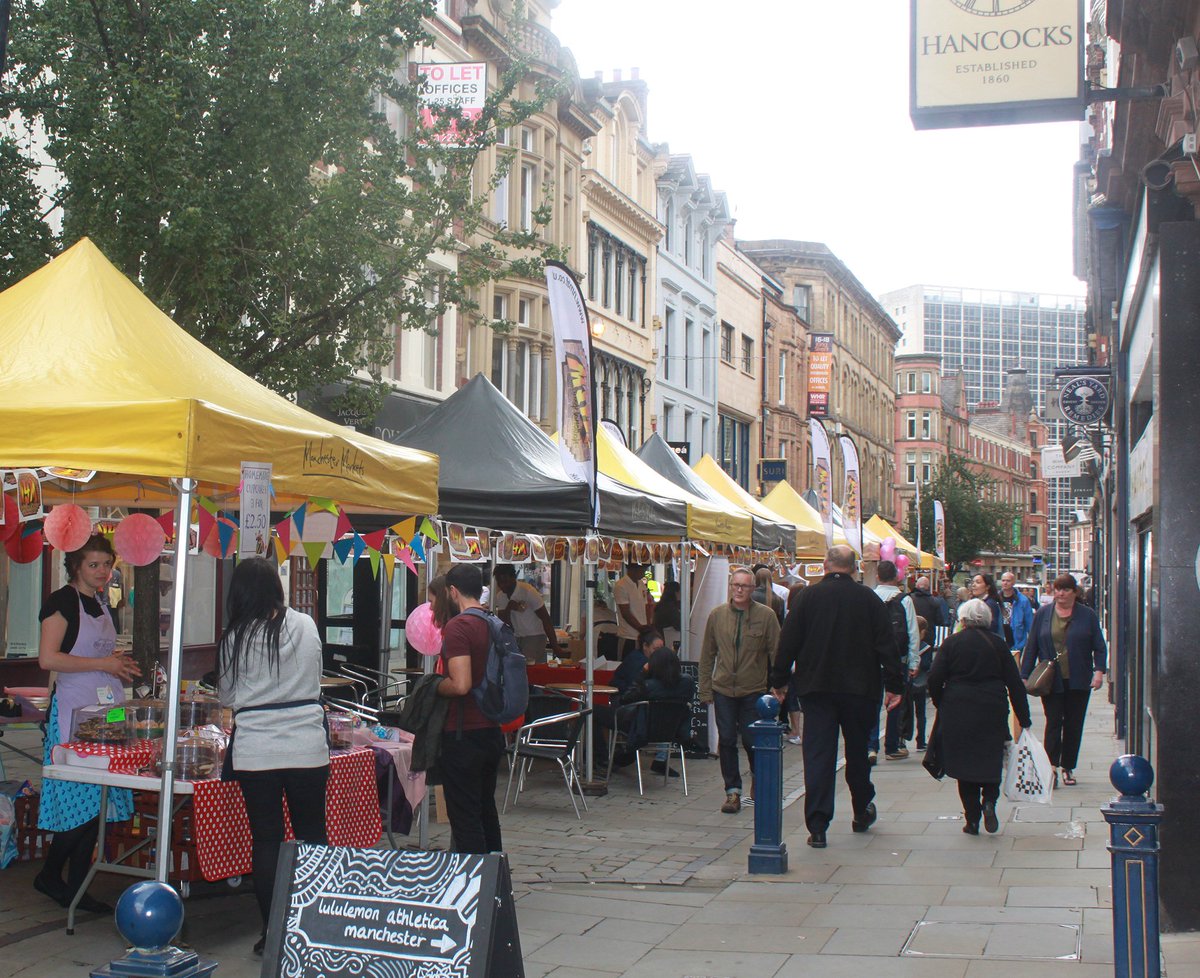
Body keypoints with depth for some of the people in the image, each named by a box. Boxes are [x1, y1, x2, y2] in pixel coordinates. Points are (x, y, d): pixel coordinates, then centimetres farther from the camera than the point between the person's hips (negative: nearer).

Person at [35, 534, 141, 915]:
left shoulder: (100, 606, 18)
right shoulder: (62, 601, -7)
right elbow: (48, 658, -17)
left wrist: (120, 665, 11)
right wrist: (103, 663, -16)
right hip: (74, 712, -8)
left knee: (95, 804, 7)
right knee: (81, 804, -9)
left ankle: (75, 888, 14)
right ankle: (51, 877, 5)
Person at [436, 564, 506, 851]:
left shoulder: (458, 626, -17)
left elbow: (460, 685, -26)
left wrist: (434, 687, -7)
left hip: (463, 734, -8)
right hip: (493, 730, 8)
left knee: (464, 817, -1)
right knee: (486, 809, 20)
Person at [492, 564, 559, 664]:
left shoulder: (528, 591, -18)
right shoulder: (500, 596, 2)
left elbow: (546, 619, -16)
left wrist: (555, 647, -19)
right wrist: (508, 608, -22)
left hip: (535, 636, -6)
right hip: (516, 638, 6)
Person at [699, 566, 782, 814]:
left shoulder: (766, 615, -4)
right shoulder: (717, 615, 3)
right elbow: (707, 655, 8)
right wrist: (705, 689, 5)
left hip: (754, 690, -2)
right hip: (723, 689, 2)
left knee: (752, 740, 2)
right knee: (726, 740, 2)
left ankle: (757, 776, 32)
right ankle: (733, 791, 12)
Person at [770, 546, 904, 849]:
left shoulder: (808, 597, -2)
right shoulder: (869, 598, -2)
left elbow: (788, 642, -1)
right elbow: (886, 644, -2)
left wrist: (779, 681, 8)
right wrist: (894, 685, 2)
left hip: (816, 688, -1)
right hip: (859, 688, 1)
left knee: (818, 755, -1)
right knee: (858, 750, 18)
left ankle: (817, 827, -6)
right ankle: (862, 812, 32)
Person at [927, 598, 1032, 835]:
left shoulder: (951, 643, 0)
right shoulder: (998, 643, 4)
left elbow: (934, 679, -6)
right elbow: (1015, 683, 3)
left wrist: (941, 705, 11)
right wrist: (1023, 719, 7)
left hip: (958, 713, -1)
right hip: (993, 712, 1)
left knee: (964, 762, 7)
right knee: (991, 760, 16)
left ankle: (972, 819, 7)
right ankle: (989, 801, -7)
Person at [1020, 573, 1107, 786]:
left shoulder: (1087, 615, 3)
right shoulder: (1043, 614, 5)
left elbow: (1099, 647, 4)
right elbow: (1031, 647, 7)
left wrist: (1099, 671, -10)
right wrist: (1024, 676, 2)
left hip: (1078, 681, 0)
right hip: (1051, 680, 0)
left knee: (1074, 725, 7)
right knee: (1053, 723, -6)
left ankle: (1068, 768, 16)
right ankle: (1052, 766, -9)